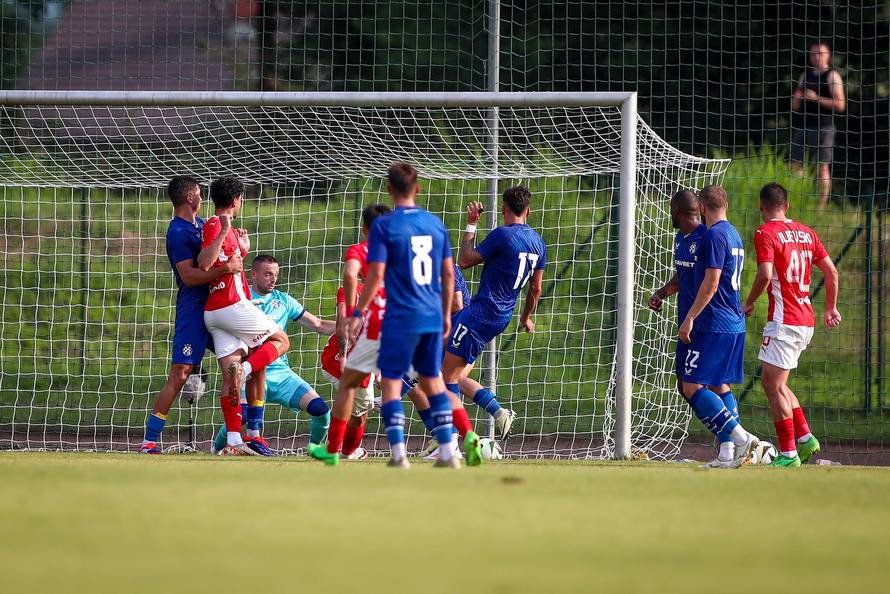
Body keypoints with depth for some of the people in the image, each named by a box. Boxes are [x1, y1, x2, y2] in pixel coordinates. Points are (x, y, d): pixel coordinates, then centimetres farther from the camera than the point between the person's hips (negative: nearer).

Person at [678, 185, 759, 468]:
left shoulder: (714, 235, -13)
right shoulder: (733, 235, 17)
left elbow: (711, 283, -19)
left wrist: (690, 318, -15)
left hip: (714, 325, -10)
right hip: (735, 325, 10)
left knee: (692, 387, -10)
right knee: (721, 385, 12)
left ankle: (741, 437, -18)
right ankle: (728, 455, 7)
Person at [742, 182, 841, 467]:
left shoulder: (765, 233, -8)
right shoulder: (805, 232, 13)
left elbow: (765, 275, -21)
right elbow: (831, 271, 16)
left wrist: (748, 304, -5)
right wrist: (831, 308, 27)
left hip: (783, 320, -8)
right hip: (806, 320, 8)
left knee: (775, 385, -4)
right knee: (770, 381, 18)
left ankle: (788, 454, -7)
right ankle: (805, 438, 12)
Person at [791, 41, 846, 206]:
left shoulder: (832, 76, -2)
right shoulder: (805, 76, 16)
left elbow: (840, 105, -11)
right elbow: (794, 106, 20)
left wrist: (817, 98, -16)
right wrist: (798, 97, -3)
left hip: (823, 129, -6)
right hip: (803, 128, 6)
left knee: (822, 167, -4)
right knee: (795, 164, 1)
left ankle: (822, 205, 0)